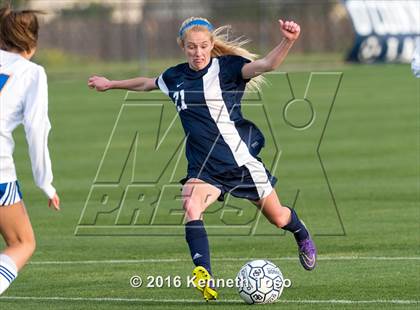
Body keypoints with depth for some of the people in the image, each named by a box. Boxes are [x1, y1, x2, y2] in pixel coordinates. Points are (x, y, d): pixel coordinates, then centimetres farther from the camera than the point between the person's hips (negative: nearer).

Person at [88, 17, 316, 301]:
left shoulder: (226, 67, -11)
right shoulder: (175, 77, 5)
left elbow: (266, 64, -28)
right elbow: (147, 83, 28)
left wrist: (288, 41, -47)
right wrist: (111, 84, 38)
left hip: (240, 159, -3)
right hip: (203, 167, 3)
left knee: (277, 217, 11)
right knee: (191, 206, -28)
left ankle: (302, 235, 49)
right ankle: (204, 274, -40)